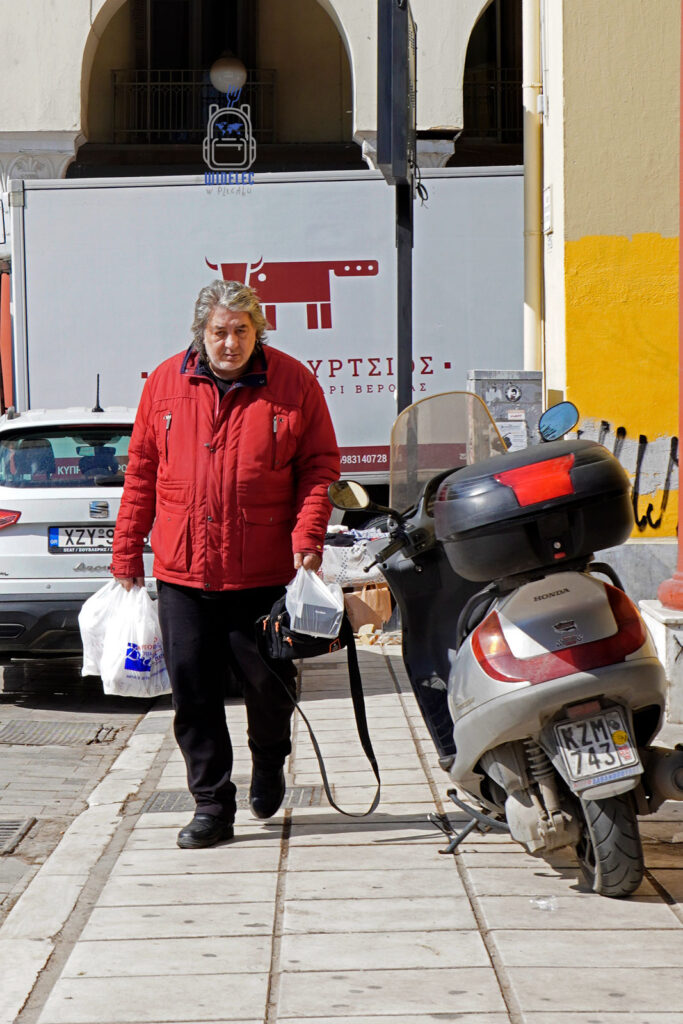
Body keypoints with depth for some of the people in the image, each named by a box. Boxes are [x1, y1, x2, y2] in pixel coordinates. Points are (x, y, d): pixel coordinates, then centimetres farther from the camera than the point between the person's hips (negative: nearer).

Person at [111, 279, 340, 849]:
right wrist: (127, 554, 8)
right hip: (182, 573, 2)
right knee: (194, 694, 3)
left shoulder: (293, 383, -1)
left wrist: (307, 535, -13)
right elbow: (141, 471, 9)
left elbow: (321, 465, 1)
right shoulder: (165, 384, 4)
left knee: (270, 684, 6)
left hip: (264, 574, -2)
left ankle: (269, 762, 37)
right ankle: (212, 806, 14)